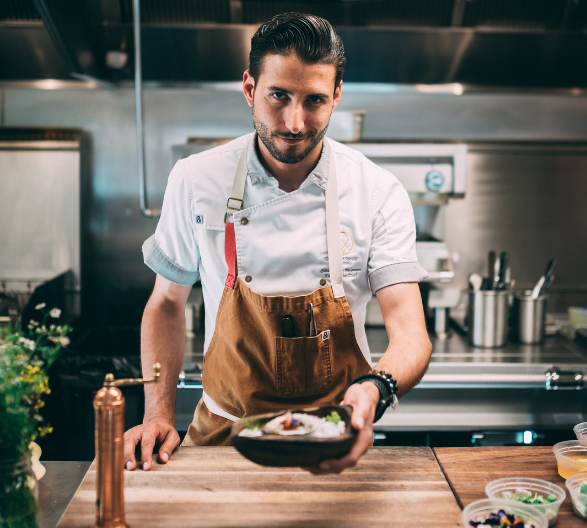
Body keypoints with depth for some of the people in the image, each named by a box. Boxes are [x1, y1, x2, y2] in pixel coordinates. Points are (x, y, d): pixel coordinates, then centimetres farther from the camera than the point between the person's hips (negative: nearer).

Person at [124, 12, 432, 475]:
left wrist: (375, 389, -36)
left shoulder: (380, 193, -8)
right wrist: (159, 415, -4)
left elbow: (410, 333, -14)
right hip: (224, 435, 1)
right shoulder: (195, 181, -5)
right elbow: (167, 303, 7)